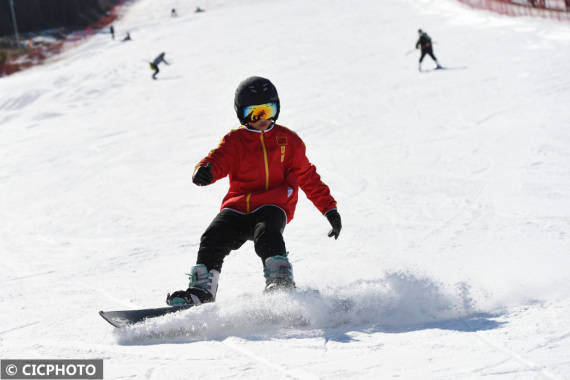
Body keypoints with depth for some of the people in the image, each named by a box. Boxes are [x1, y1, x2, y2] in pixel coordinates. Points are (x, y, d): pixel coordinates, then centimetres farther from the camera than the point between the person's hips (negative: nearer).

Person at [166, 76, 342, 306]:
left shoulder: (288, 140, 14)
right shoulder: (235, 140, 11)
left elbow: (308, 177, 19)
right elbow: (218, 160, -7)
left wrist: (329, 209, 16)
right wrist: (204, 171, -33)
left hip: (271, 207, -2)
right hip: (237, 207, 2)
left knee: (266, 236, -34)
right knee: (212, 240, -21)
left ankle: (281, 285, -41)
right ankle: (201, 291, -18)